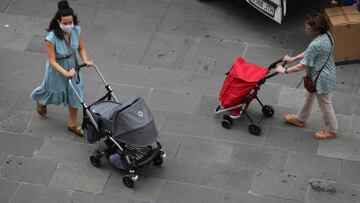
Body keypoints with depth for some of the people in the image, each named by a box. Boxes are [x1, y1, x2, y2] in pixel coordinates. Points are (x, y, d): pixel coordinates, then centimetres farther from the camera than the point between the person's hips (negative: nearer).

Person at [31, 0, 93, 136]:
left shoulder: (76, 30, -20)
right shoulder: (51, 38, -34)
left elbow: (81, 47, -3)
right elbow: (52, 61, -27)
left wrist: (85, 60, -20)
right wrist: (66, 73, -36)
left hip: (72, 66, 4)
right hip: (57, 69, -4)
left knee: (75, 94, 13)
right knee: (55, 92, 22)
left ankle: (73, 123, 34)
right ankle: (41, 102, 59)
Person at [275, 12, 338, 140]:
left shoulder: (316, 44, -36)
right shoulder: (326, 35, -7)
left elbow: (302, 66, -26)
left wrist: (285, 71, -13)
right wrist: (293, 58, 9)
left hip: (322, 78, -9)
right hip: (322, 74, 9)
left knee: (325, 105, 13)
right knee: (308, 96, 28)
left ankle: (332, 130, 35)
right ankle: (300, 119, 51)